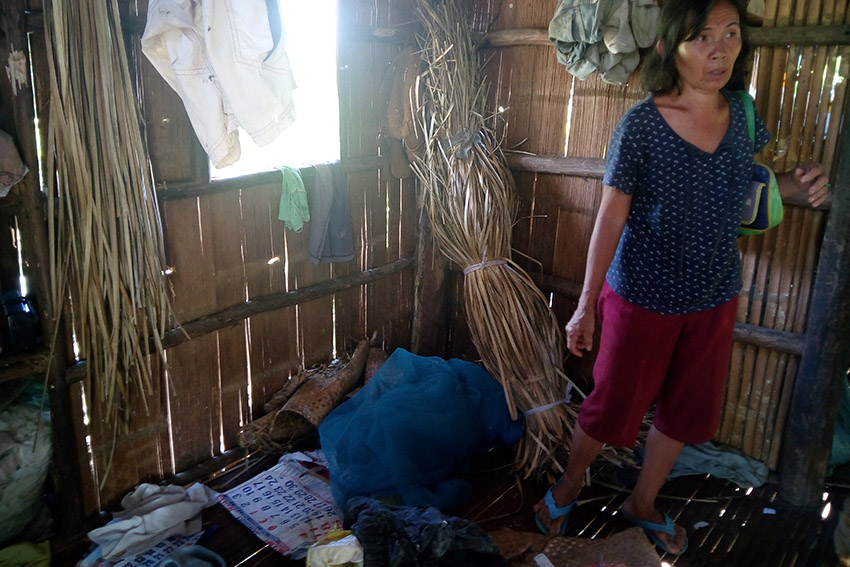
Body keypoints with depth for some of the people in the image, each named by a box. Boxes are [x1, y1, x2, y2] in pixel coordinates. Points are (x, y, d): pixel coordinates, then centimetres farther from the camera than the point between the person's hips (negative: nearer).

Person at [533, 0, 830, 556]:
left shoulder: (743, 115, -1)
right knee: (613, 407, 9)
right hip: (643, 297, -5)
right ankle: (569, 484, 38)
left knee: (687, 410, 18)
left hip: (716, 299, 6)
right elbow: (610, 219, -14)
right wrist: (586, 306, -14)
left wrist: (799, 180, -8)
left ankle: (643, 503, 42)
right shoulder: (641, 124, -16)